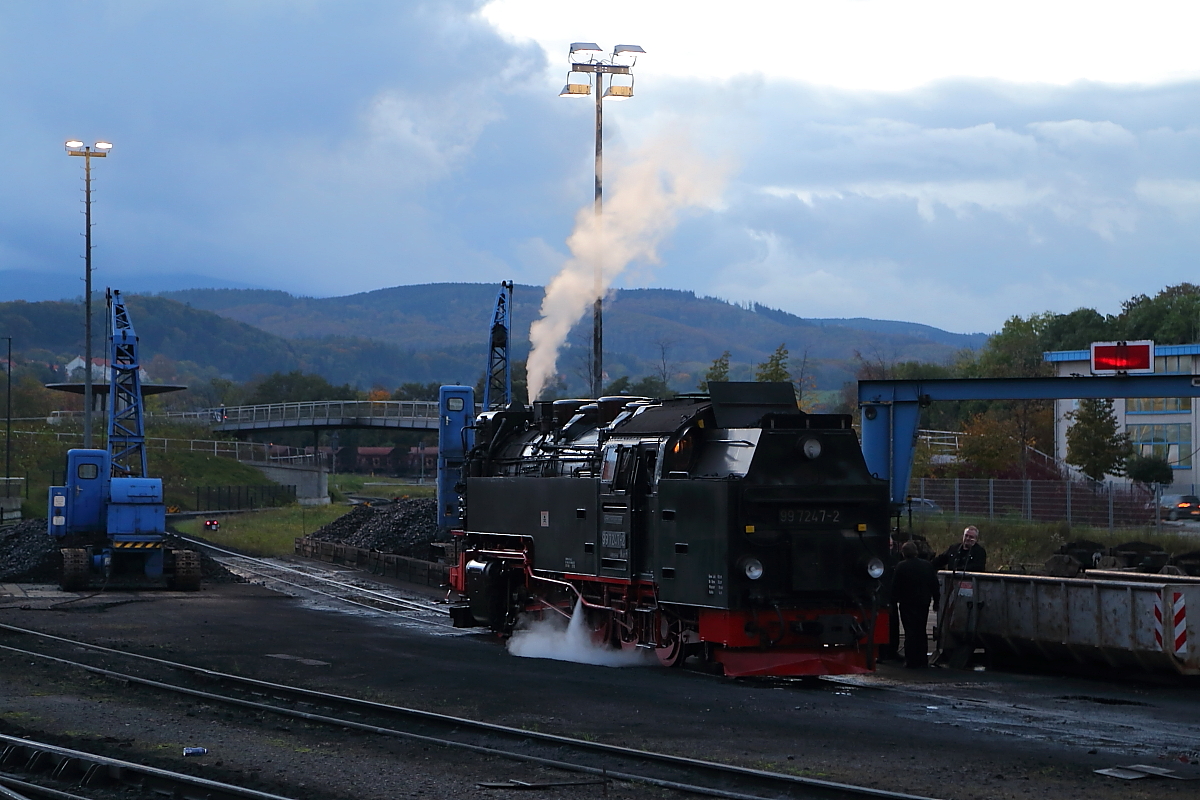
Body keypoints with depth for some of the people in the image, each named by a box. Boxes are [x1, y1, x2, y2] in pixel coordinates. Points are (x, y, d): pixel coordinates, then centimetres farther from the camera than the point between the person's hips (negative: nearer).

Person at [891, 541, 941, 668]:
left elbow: (895, 586, -9)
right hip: (924, 603, 4)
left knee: (910, 633, -1)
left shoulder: (901, 567, -11)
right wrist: (936, 600, 13)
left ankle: (912, 661, -4)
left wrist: (894, 601, 1)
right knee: (921, 631, 15)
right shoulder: (927, 565, 2)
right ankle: (923, 660, 16)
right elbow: (935, 585, 6)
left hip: (907, 604, -4)